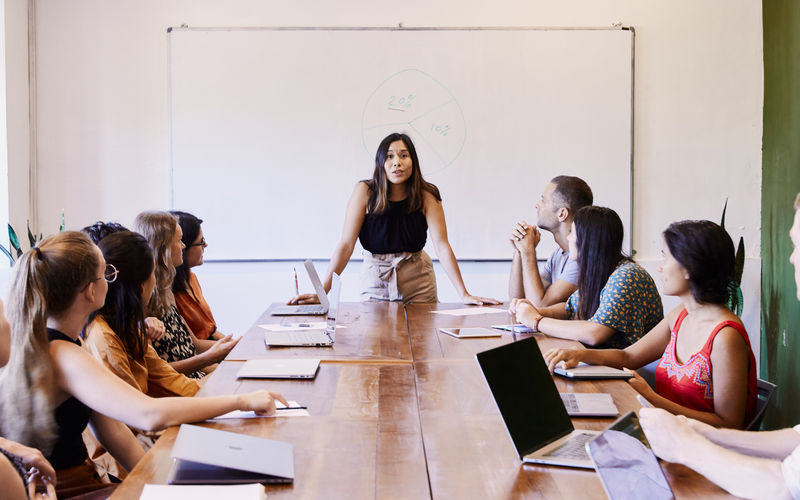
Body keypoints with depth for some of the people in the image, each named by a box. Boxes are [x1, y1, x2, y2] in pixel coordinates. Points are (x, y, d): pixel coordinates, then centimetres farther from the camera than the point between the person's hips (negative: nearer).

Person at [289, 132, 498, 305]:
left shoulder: (426, 195, -13)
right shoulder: (365, 192, -15)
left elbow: (442, 246, -15)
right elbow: (346, 244, -16)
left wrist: (464, 295, -22)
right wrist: (322, 292, -22)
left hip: (418, 281, 0)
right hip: (376, 279, 0)